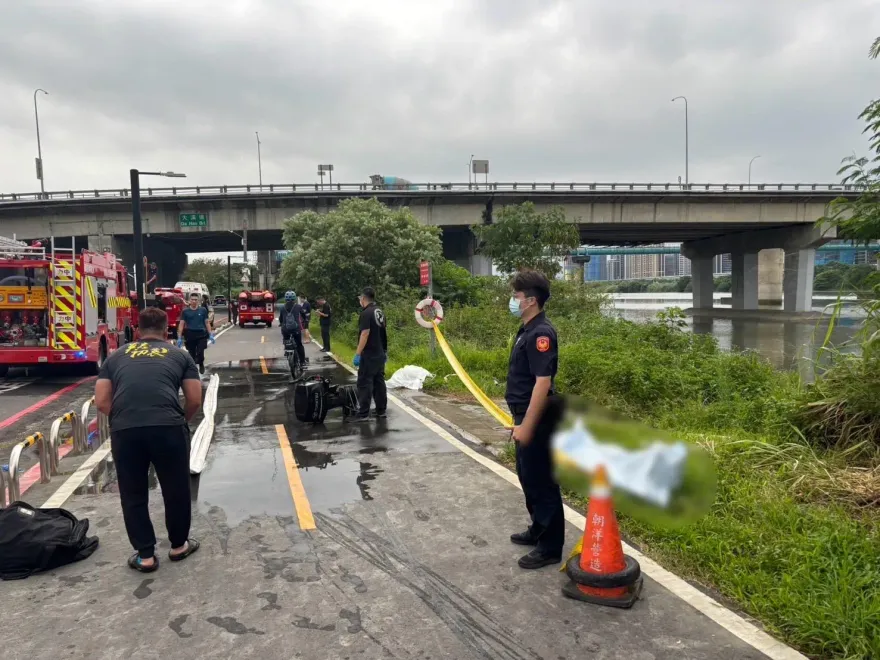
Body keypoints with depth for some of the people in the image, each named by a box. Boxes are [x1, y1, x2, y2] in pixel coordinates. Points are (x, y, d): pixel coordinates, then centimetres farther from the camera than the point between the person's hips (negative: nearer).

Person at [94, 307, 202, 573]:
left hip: (124, 430, 1)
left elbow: (101, 402, 16)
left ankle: (145, 555, 28)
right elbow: (195, 401, 14)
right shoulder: (179, 355, 19)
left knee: (133, 494, 19)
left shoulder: (116, 356, 22)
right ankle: (179, 545, 35)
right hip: (168, 428, -1)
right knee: (176, 489, 19)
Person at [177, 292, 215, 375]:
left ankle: (201, 365, 20)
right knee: (192, 354, 7)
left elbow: (207, 323, 8)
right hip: (190, 336, 1)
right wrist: (179, 337, -5)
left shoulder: (203, 310, 4)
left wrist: (211, 335, 2)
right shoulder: (185, 311, 2)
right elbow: (181, 324, 1)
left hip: (201, 335, -1)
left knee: (200, 353, -9)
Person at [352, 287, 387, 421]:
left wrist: (357, 354, -21)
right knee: (379, 382, 13)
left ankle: (363, 413, -3)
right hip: (380, 354, 8)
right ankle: (381, 410, 17)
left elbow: (365, 334, -22)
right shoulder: (380, 312, 10)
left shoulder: (366, 313, -16)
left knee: (365, 383, -4)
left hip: (369, 355, -8)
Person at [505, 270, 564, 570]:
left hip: (535, 421, -10)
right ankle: (538, 530, 37)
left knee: (542, 482, 1)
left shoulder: (541, 333, -20)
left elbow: (542, 383, -25)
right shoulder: (527, 331, 11)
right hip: (525, 418, 10)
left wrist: (527, 426, -24)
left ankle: (550, 548, 14)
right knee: (528, 477, 21)